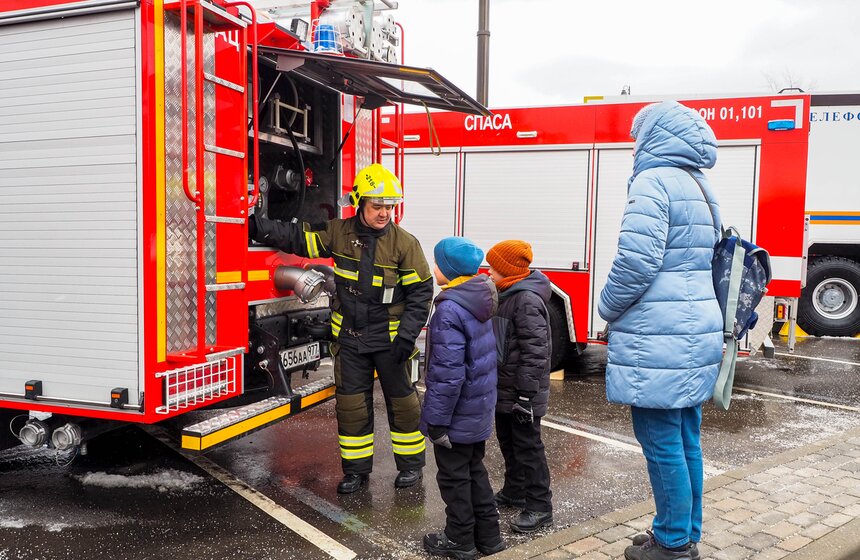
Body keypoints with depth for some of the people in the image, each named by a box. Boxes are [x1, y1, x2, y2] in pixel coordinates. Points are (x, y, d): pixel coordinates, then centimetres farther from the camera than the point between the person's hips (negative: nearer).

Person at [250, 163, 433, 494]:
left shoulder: (404, 243, -10)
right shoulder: (338, 233, -2)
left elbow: (420, 292, -8)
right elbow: (297, 238, 1)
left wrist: (407, 336, -14)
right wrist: (258, 228, -11)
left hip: (389, 339, -2)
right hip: (349, 339, 3)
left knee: (402, 401, 9)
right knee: (351, 404, 10)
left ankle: (411, 462, 28)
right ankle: (356, 468, 25)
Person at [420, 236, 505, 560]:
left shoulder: (449, 310, -24)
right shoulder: (479, 302, 5)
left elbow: (448, 373, -26)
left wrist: (437, 419, -18)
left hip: (458, 415, -9)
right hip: (480, 410, 9)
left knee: (454, 477, 8)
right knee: (475, 471, 21)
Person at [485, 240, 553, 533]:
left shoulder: (527, 300, -21)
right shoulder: (506, 295, 11)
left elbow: (534, 351, -25)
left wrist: (526, 395, -24)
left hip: (521, 391, -10)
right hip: (504, 388, 10)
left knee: (527, 446, -1)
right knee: (507, 441, 20)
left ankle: (539, 506, 11)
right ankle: (514, 491, 36)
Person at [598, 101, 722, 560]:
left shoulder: (653, 182, -12)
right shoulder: (701, 189, 17)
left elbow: (636, 262, -21)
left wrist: (609, 308, -4)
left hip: (658, 340, -9)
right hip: (697, 333, 9)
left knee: (661, 443, 1)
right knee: (686, 441, 16)